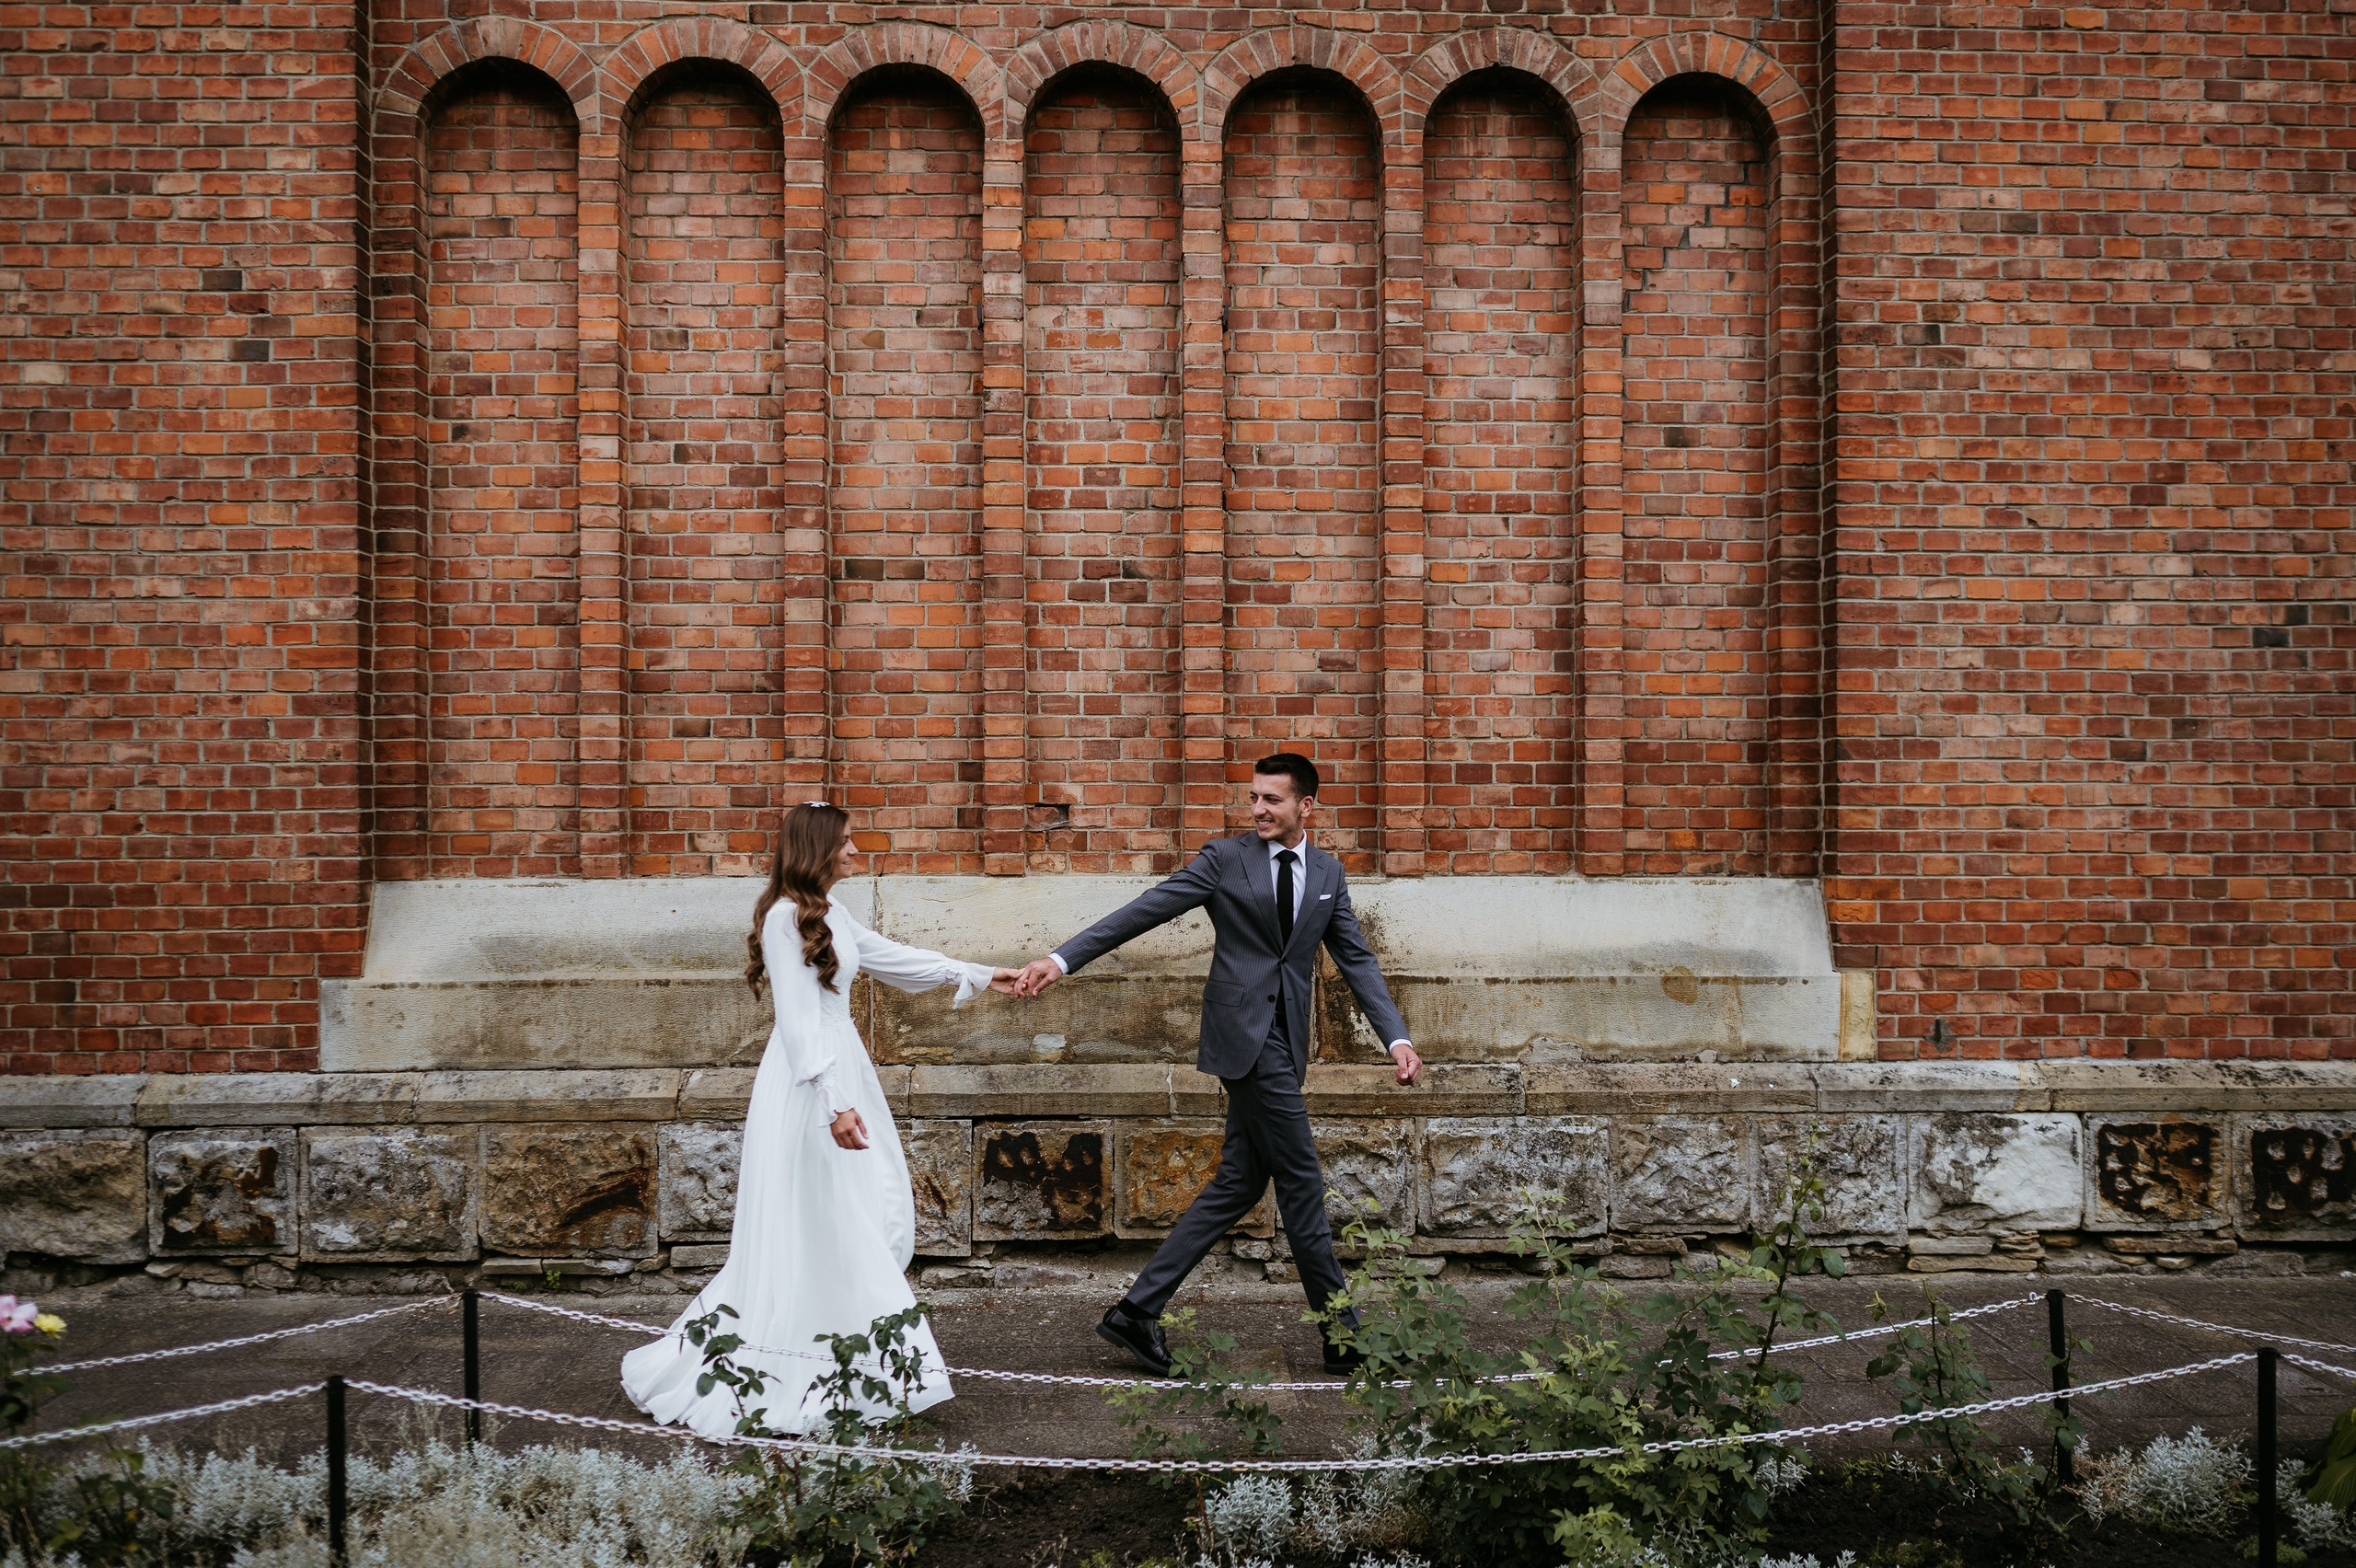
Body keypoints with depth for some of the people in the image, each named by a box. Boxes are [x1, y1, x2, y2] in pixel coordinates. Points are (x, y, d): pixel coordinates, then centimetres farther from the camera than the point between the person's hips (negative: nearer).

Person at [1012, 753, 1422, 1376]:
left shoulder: (1328, 874, 13)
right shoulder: (1225, 858, -2)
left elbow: (1356, 960, 12)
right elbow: (1146, 910, -6)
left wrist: (1396, 1037, 1)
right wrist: (1063, 958, -13)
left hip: (1284, 1043, 7)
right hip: (1246, 1036, -6)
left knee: (1239, 1183, 7)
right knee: (1301, 1182, -4)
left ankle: (1138, 1312, 13)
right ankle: (1343, 1336, 5)